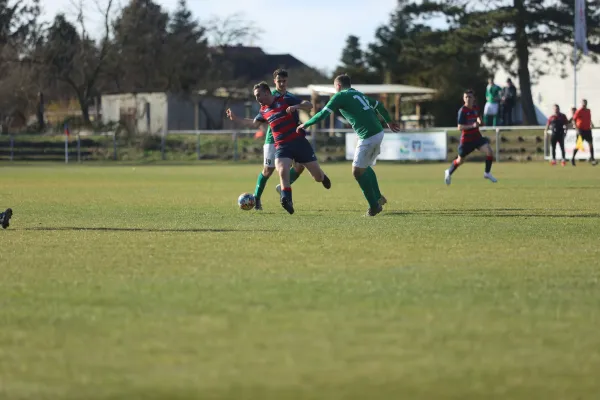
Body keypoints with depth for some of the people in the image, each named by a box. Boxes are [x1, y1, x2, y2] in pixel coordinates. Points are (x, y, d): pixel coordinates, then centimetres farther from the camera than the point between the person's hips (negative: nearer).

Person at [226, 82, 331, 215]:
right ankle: (287, 201, -22)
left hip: (299, 142, -3)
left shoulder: (285, 100, -5)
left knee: (318, 176, 3)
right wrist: (236, 118, 23)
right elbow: (254, 122, 31)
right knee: (282, 171, -27)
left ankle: (322, 177, 40)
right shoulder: (264, 111, 12)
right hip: (282, 146, 3)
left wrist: (296, 107, -25)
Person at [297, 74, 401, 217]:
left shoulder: (340, 96, -2)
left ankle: (374, 206, 3)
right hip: (379, 133, 9)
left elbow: (322, 114, -6)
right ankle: (378, 197, 26)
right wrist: (389, 121, 41)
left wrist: (305, 124, 6)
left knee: (357, 171, 0)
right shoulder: (359, 94, 20)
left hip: (368, 137, -9)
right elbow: (379, 105, 27)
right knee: (365, 167, 25)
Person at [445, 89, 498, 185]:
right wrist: (472, 125, -32)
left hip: (477, 136, 4)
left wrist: (479, 121, -1)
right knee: (460, 160, 11)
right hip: (466, 139, -4)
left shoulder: (475, 109, 2)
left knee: (489, 151, -17)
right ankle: (449, 172, 40)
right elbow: (460, 127, -20)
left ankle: (487, 173, 0)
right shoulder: (462, 111, -16)